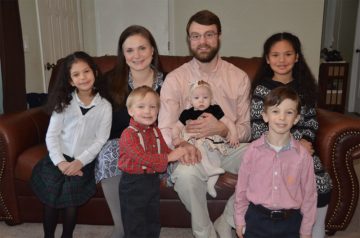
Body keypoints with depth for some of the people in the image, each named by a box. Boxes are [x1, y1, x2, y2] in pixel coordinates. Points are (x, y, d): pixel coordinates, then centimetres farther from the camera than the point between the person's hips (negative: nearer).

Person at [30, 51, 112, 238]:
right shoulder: (64, 102, 3)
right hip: (59, 157, 1)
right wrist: (60, 162, -14)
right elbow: (51, 135, -1)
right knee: (51, 193, -18)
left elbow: (100, 140, -4)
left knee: (71, 191, -21)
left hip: (84, 161, -1)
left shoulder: (104, 106, -1)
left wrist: (80, 162, -16)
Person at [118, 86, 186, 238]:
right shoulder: (128, 134, -19)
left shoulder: (156, 132, 6)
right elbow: (142, 157, -28)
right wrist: (168, 158, -28)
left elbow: (165, 150, 11)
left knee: (154, 223, 21)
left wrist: (179, 153, -10)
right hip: (133, 184, -7)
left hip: (153, 181, 7)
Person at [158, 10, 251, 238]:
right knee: (185, 174, -34)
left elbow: (246, 130, 0)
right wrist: (181, 143, -33)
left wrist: (220, 129, -22)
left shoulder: (239, 77, 0)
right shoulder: (175, 79, -4)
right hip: (196, 149, -2)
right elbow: (165, 129, -10)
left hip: (230, 146, 2)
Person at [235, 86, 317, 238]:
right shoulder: (253, 150, -10)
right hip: (257, 219, 0)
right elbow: (242, 187, -1)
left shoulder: (302, 154, -10)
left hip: (289, 221, 0)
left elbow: (309, 193, -1)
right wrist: (240, 220, 4)